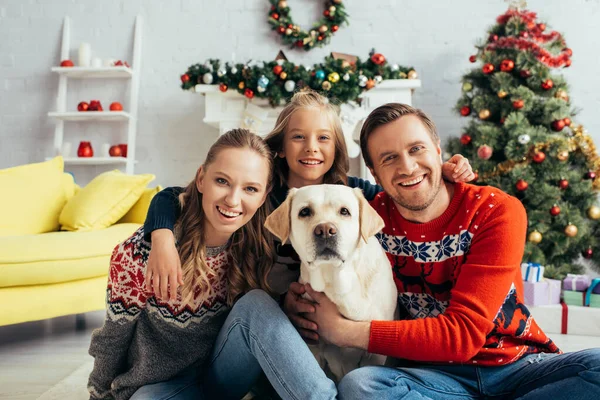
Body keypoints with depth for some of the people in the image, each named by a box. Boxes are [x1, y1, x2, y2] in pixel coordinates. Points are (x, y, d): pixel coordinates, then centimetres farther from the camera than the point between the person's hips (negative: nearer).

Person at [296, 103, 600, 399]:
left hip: (518, 366, 0)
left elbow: (463, 333, -20)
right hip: (432, 373, 0)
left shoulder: (497, 213, -13)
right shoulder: (372, 218, -6)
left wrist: (345, 332, -23)